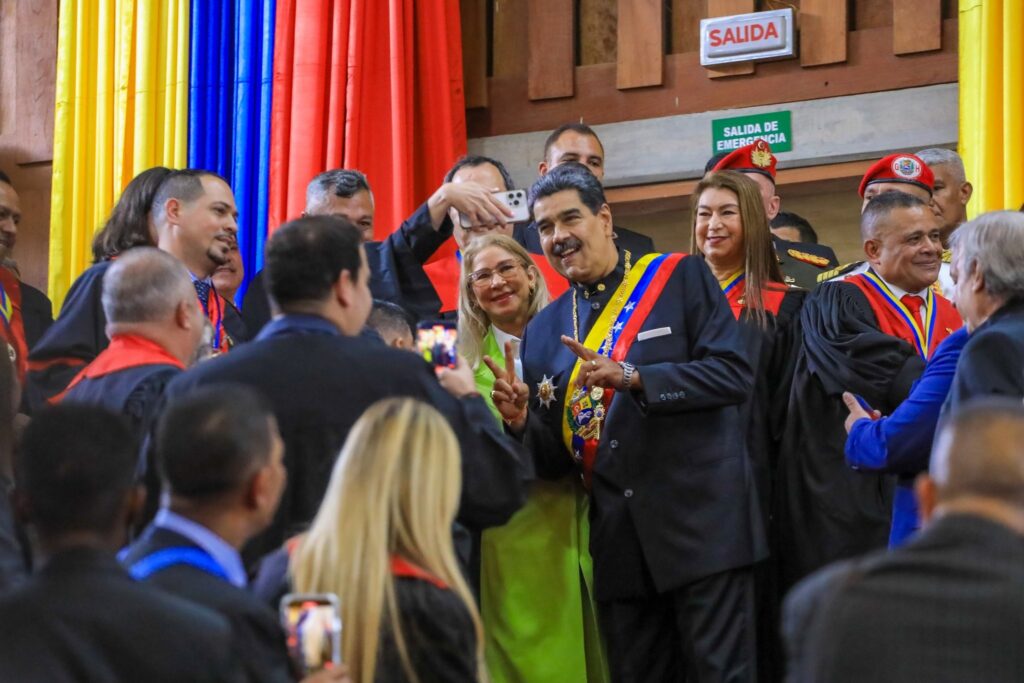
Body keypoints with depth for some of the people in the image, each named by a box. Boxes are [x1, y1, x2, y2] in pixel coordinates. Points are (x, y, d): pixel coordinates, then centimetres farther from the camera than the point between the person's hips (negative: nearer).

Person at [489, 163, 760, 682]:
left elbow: (733, 373, -12)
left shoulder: (682, 278, 1)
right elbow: (553, 460, 13)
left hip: (700, 523, -4)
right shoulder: (544, 329, 12)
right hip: (618, 542, 5)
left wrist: (630, 377, -20)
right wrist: (521, 421, -9)